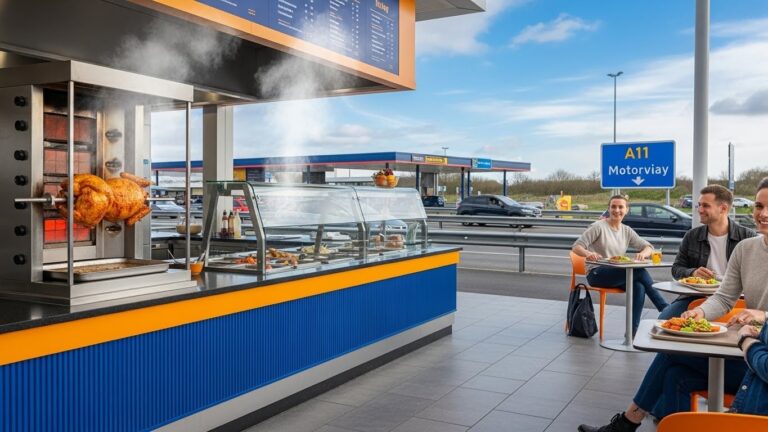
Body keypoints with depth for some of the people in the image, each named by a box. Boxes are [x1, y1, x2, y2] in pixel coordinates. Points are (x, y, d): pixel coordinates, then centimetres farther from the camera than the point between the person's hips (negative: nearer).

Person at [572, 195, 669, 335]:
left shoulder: (627, 231, 14)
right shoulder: (599, 227, -4)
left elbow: (648, 247, 13)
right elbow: (577, 246, -10)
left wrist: (643, 253, -13)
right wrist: (588, 253, -33)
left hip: (618, 275, 6)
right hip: (596, 274, -6)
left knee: (639, 286, -27)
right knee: (640, 272, -25)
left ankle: (633, 332, -22)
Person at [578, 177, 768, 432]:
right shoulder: (745, 248, 9)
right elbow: (724, 298, 9)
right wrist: (701, 311, -13)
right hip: (743, 345, 5)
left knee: (672, 353, -16)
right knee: (677, 376, -17)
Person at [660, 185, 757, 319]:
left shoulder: (748, 237, 4)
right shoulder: (692, 236, 12)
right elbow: (676, 269, 15)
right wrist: (692, 273, -9)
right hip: (695, 296, 3)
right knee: (664, 319, -22)